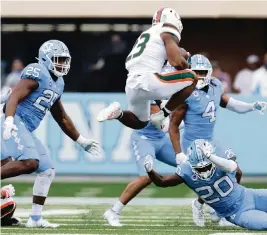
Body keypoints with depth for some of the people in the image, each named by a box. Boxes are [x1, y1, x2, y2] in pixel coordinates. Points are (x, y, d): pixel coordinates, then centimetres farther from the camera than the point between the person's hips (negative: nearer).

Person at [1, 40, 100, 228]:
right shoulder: (36, 73, -8)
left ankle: (35, 218, 10)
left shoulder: (58, 83, 19)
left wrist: (82, 141, 33)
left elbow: (62, 118, 30)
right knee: (30, 162, -30)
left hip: (26, 131, 10)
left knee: (47, 170, 8)